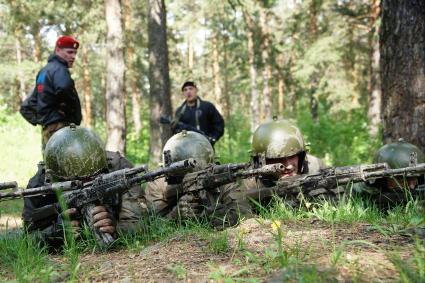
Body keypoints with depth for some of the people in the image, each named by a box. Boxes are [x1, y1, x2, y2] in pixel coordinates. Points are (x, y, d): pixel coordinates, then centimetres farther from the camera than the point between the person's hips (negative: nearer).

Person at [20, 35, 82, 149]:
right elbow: (64, 88, -32)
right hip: (59, 126, -10)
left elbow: (26, 107, 28)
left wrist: (39, 121, 18)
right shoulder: (59, 69, -6)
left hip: (46, 129, 10)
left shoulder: (43, 71, 23)